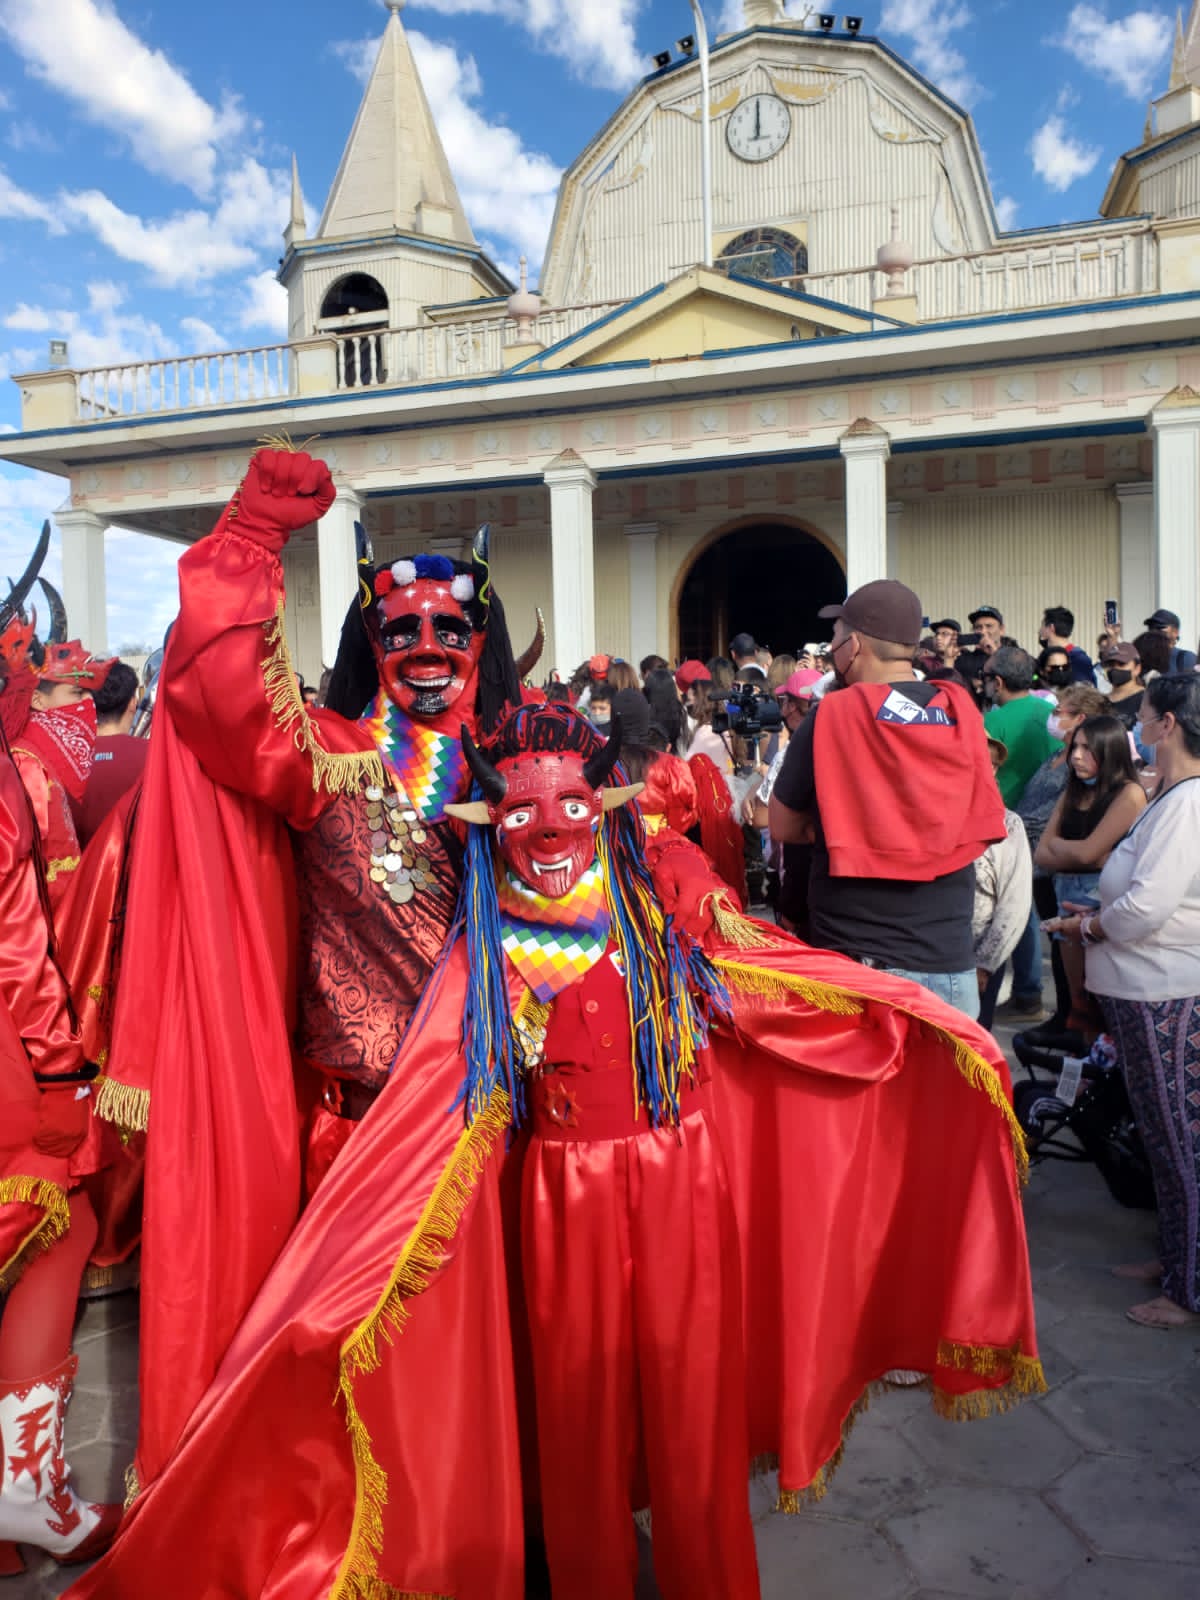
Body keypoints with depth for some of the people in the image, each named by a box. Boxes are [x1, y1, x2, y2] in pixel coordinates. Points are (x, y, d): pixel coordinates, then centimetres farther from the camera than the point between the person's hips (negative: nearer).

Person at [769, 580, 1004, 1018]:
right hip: (950, 960, 3)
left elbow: (783, 827, 1)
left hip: (857, 963, -3)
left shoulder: (830, 716, -9)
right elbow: (984, 829, 10)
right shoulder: (961, 712, 1)